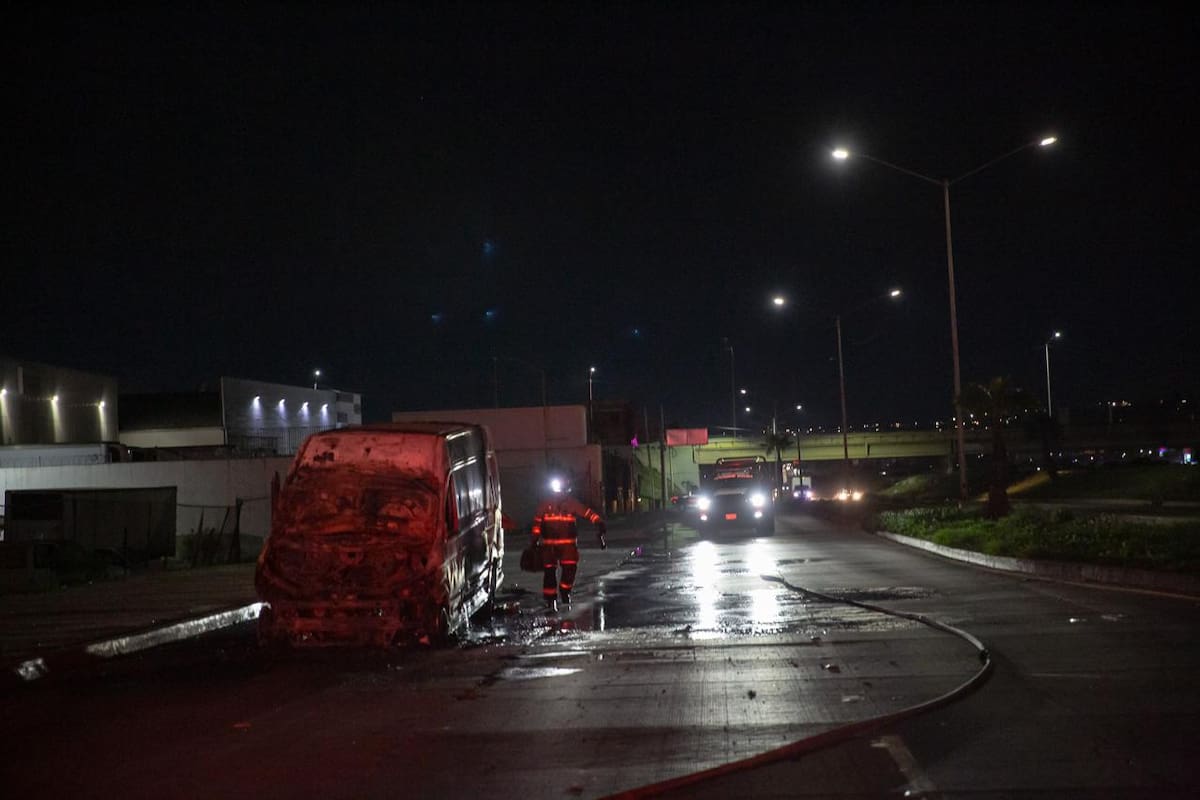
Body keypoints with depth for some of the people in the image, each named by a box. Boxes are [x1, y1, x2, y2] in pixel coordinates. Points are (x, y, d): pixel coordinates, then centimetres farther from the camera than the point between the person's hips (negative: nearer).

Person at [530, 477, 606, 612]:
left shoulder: (572, 503, 0)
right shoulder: (545, 505, 1)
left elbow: (588, 513, -5)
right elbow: (537, 522, 9)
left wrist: (599, 523, -20)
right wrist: (534, 540, 10)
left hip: (568, 543, 0)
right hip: (549, 544, 0)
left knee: (570, 568, -10)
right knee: (549, 571, -1)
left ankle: (565, 591, 17)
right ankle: (550, 600, 11)